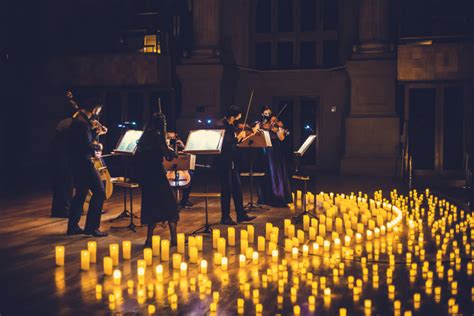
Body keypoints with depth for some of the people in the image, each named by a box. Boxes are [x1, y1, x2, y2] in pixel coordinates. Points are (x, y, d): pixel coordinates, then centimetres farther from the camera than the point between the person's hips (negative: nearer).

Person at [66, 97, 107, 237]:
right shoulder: (82, 123, -19)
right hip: (83, 163, -11)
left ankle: (73, 226, 22)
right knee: (99, 192, -7)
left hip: (77, 162, 11)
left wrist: (94, 130, 10)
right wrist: (98, 146, -7)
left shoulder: (77, 120, 14)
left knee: (81, 193, 17)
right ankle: (91, 227, -5)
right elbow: (86, 145, -24)